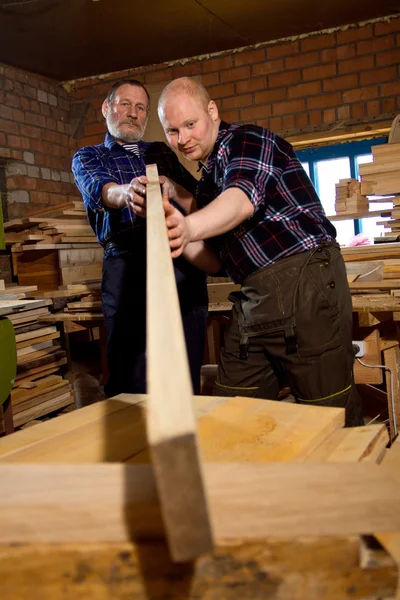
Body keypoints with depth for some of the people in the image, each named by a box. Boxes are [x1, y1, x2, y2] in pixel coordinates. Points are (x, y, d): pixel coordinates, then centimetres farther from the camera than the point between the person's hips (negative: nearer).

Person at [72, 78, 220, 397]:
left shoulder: (162, 151, 25)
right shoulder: (88, 157, 16)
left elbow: (198, 200, 14)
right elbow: (100, 189, -8)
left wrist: (172, 188, -9)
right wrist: (126, 192, -32)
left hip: (183, 261, 3)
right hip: (129, 264, -2)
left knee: (188, 374, 1)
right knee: (132, 380, -5)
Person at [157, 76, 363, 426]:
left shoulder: (246, 140, -3)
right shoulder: (207, 180, 21)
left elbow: (243, 198, -27)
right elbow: (215, 261, 17)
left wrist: (189, 227, -45)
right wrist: (173, 225, 3)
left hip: (304, 279, -8)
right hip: (254, 297, 9)